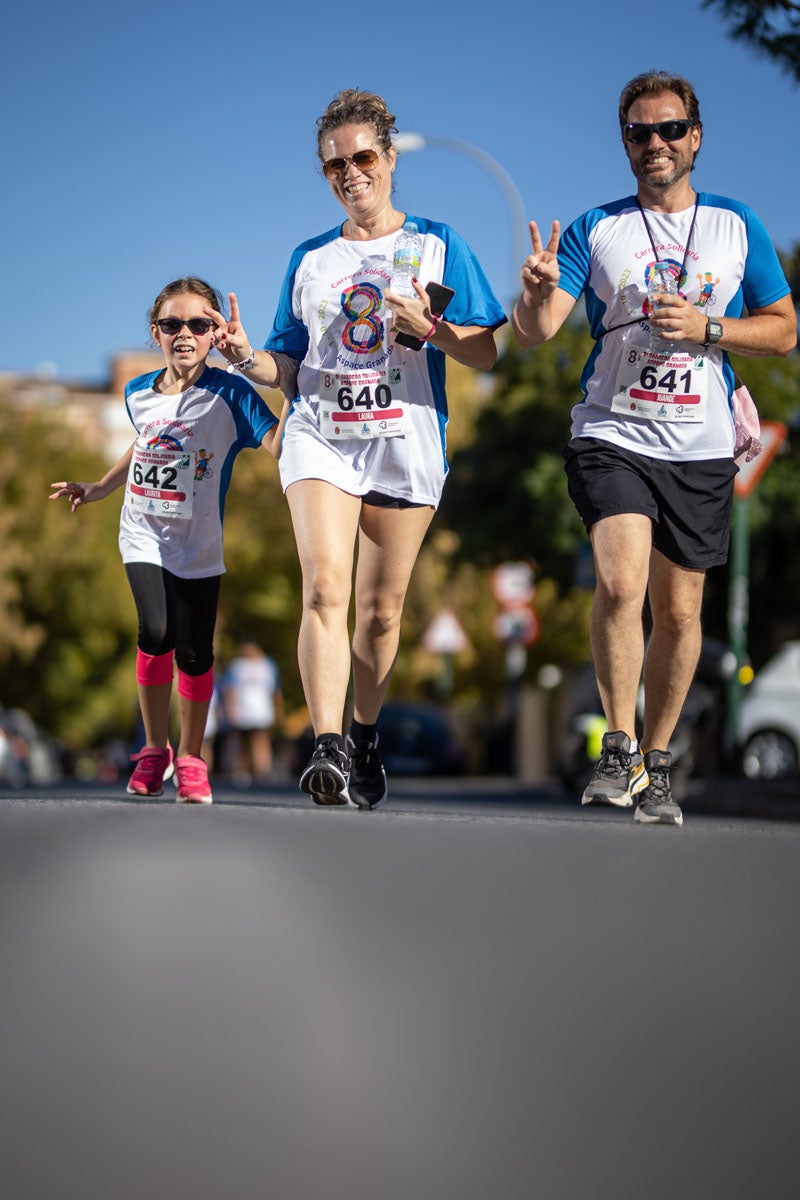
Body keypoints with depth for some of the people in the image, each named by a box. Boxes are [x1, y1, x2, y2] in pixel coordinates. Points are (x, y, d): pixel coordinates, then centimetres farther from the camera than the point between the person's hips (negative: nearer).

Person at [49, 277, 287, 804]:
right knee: (157, 632, -18)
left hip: (199, 547, -2)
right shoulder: (139, 394, 4)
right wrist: (96, 489, 25)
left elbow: (279, 444, -23)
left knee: (195, 652, -1)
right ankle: (154, 749, 1)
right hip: (144, 536, 2)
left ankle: (191, 757, 21)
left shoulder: (229, 394, -10)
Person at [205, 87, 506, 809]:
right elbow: (289, 364, 17)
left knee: (381, 608, 6)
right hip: (320, 436, 1)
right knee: (325, 587, -19)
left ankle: (366, 740, 25)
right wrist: (247, 356, -4)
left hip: (406, 444, -1)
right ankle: (328, 750, -27)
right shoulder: (310, 259, 14)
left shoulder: (438, 245, 7)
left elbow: (487, 353, 3)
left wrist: (428, 328, -15)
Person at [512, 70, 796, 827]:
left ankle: (656, 764, 20)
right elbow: (532, 334, -3)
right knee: (620, 583, -21)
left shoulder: (736, 226, 8)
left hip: (700, 449, 2)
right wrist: (539, 291, -26)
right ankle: (619, 748, -7)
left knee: (678, 610, 5)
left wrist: (707, 329, -8)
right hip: (612, 437, -2)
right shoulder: (595, 229, 4)